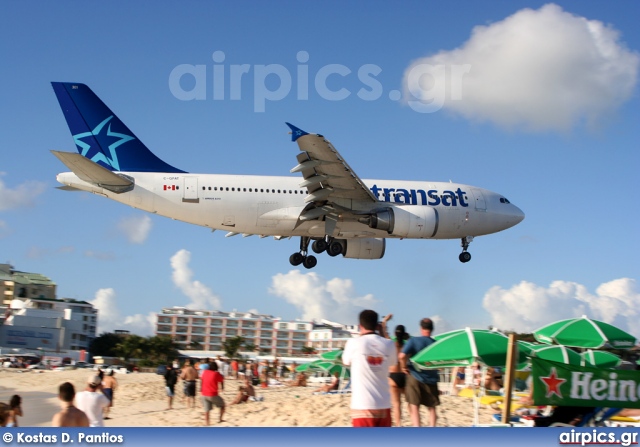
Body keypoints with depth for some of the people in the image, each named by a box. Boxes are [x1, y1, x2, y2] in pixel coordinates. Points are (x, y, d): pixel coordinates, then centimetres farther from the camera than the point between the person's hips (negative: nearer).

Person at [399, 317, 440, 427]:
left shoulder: (413, 341, -9)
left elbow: (402, 356, -22)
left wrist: (404, 367, -6)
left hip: (415, 377, -2)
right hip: (431, 379, 2)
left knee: (414, 407, 1)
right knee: (431, 408, 16)